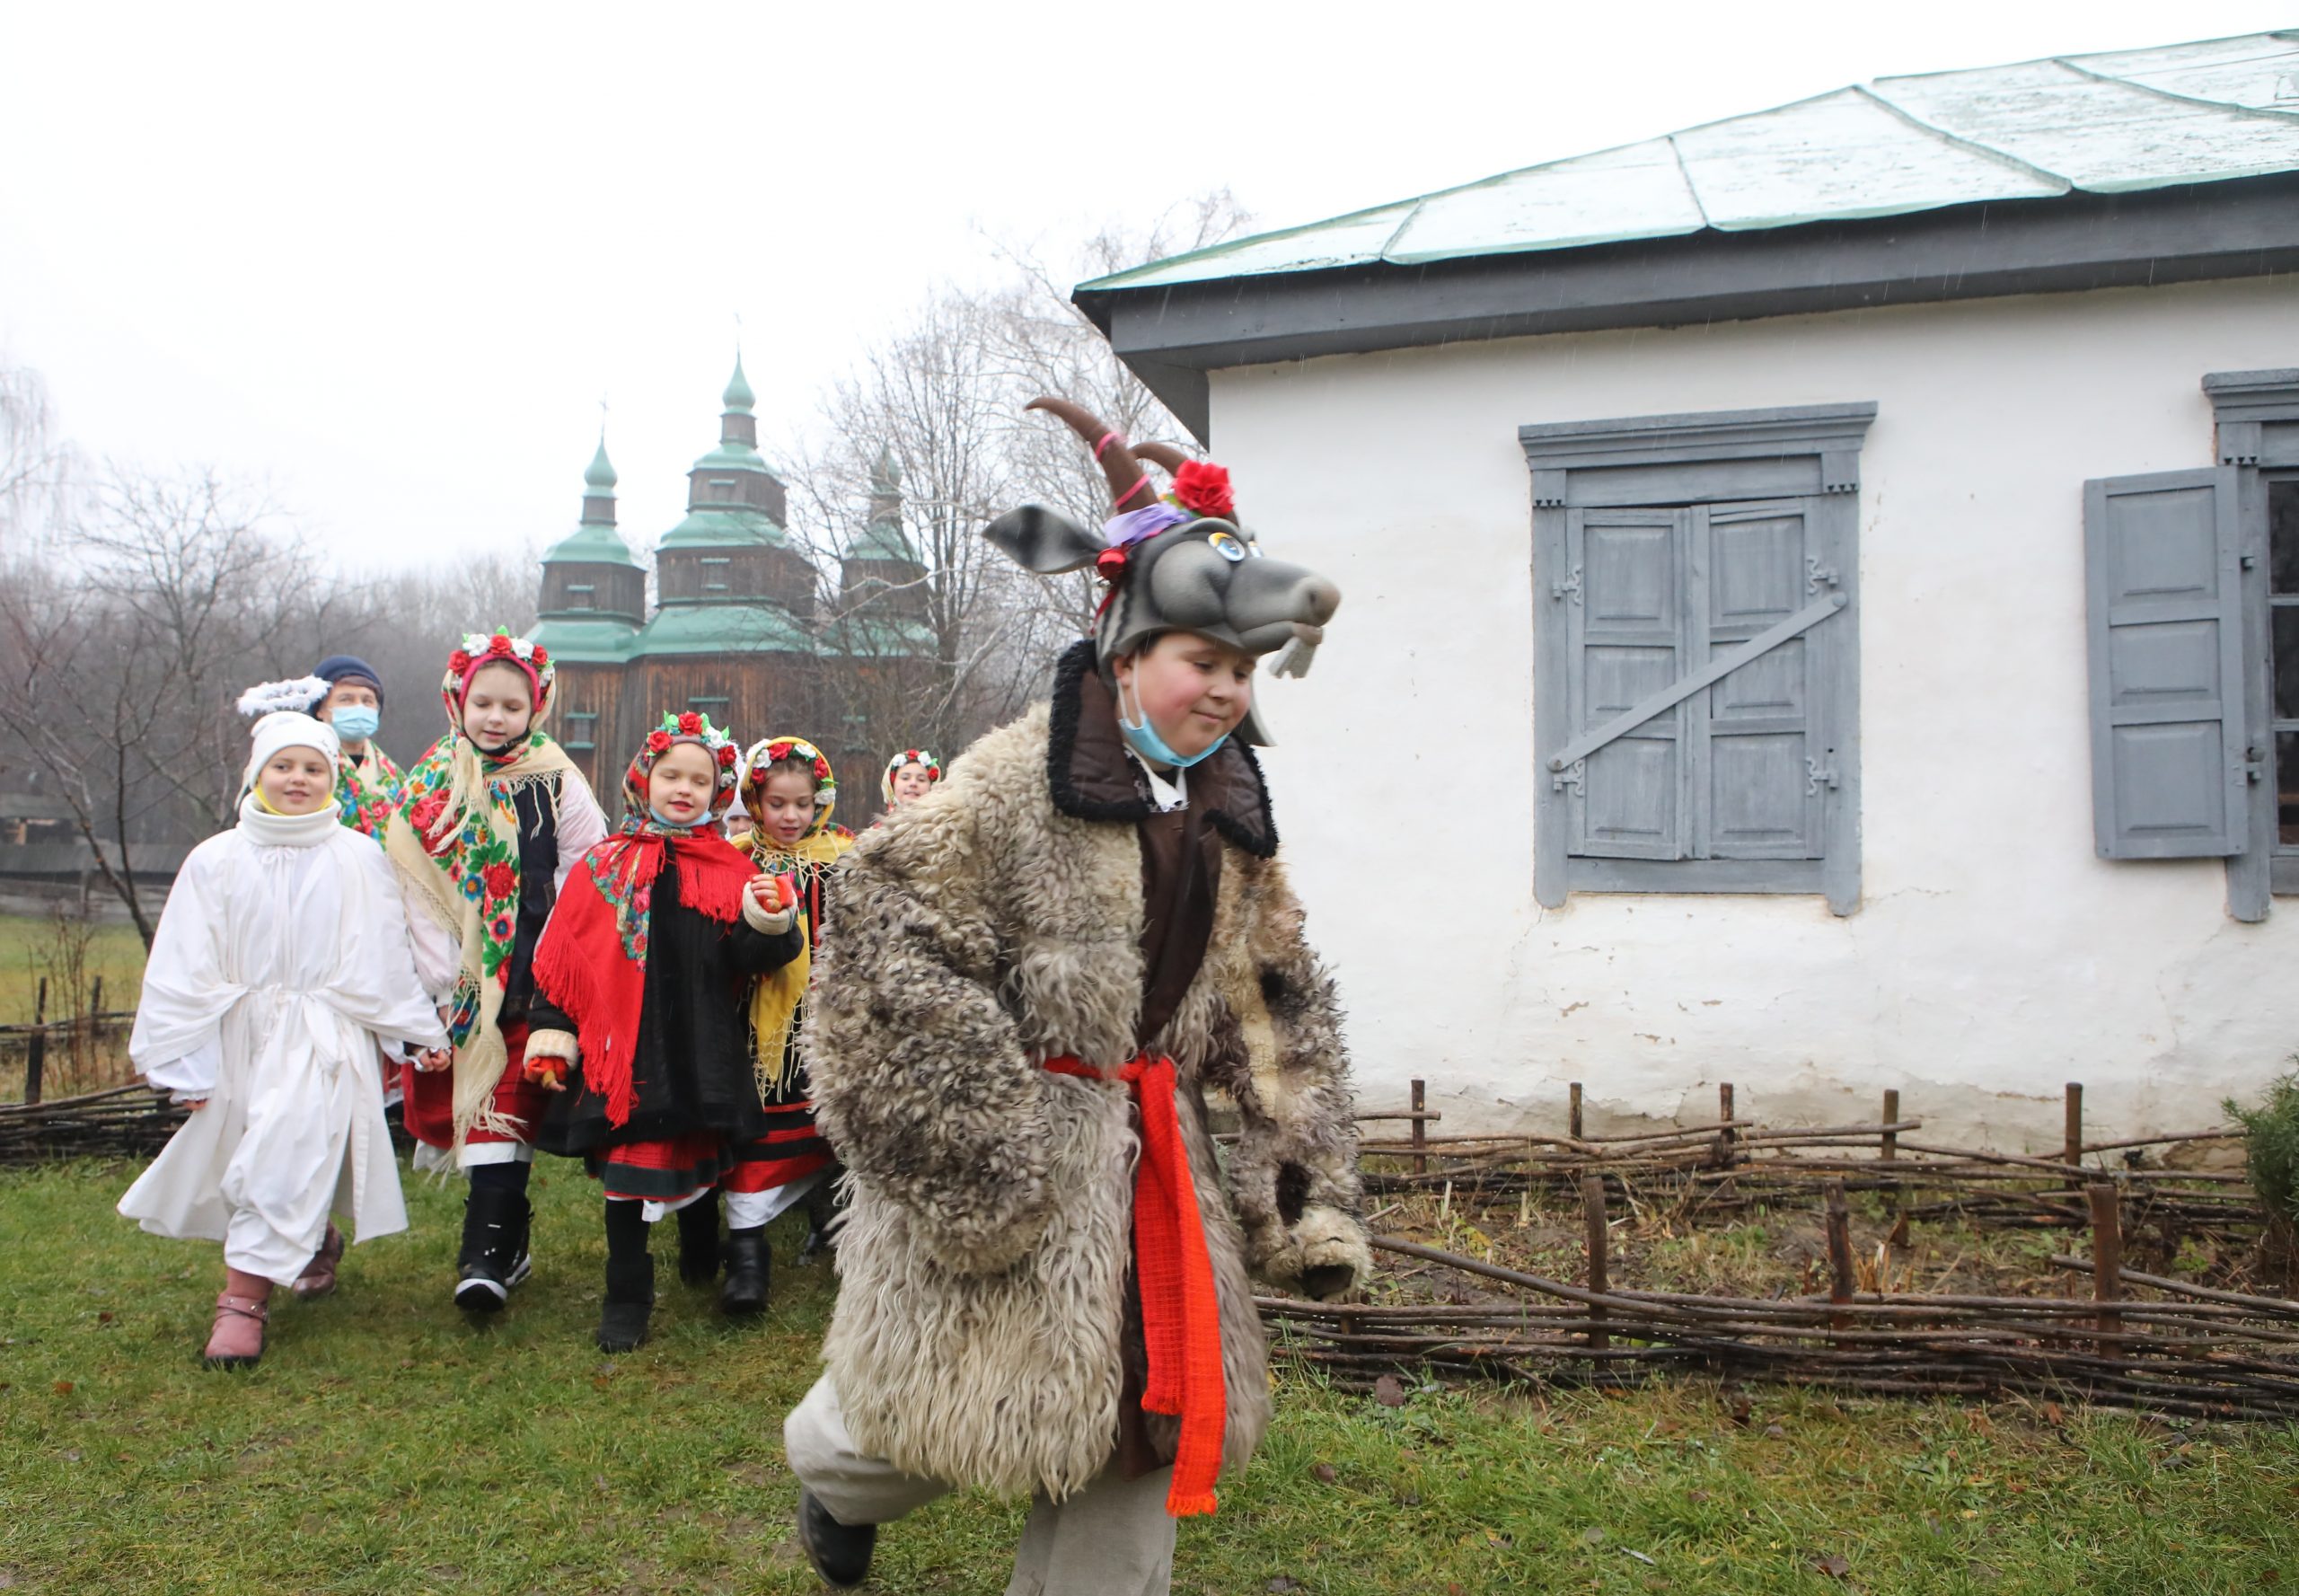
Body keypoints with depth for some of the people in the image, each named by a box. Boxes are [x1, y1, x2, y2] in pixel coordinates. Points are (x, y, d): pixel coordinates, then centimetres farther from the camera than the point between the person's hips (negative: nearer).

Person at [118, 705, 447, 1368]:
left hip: (324, 1038, -2)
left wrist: (419, 1031, 10)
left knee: (282, 1159, -14)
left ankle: (245, 1294, -7)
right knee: (240, 1158, 9)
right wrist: (184, 1061, 1)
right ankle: (315, 1240, 36)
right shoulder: (216, 860, 2)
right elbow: (184, 971, 3)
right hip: (240, 1038, 3)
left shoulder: (358, 860, -1)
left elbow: (386, 960, 7)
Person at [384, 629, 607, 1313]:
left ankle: (488, 1251, -5)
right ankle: (504, 1241, 22)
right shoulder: (428, 789, 7)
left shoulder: (556, 784, 0)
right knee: (473, 1100, 8)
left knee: (505, 1107, -8)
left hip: (533, 984, -3)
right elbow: (416, 892, 4)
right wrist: (442, 981, -3)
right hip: (460, 989, 3)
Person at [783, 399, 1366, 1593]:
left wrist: (1306, 1197, 4)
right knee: (953, 1402, 9)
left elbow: (1276, 1020, 11)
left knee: (1147, 1408, 11)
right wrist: (967, 1155, -21)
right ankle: (833, 1468, 45)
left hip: (1153, 1153, 6)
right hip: (1007, 1155, -6)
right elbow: (895, 942, -20)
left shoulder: (1234, 819, 8)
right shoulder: (1021, 778, -15)